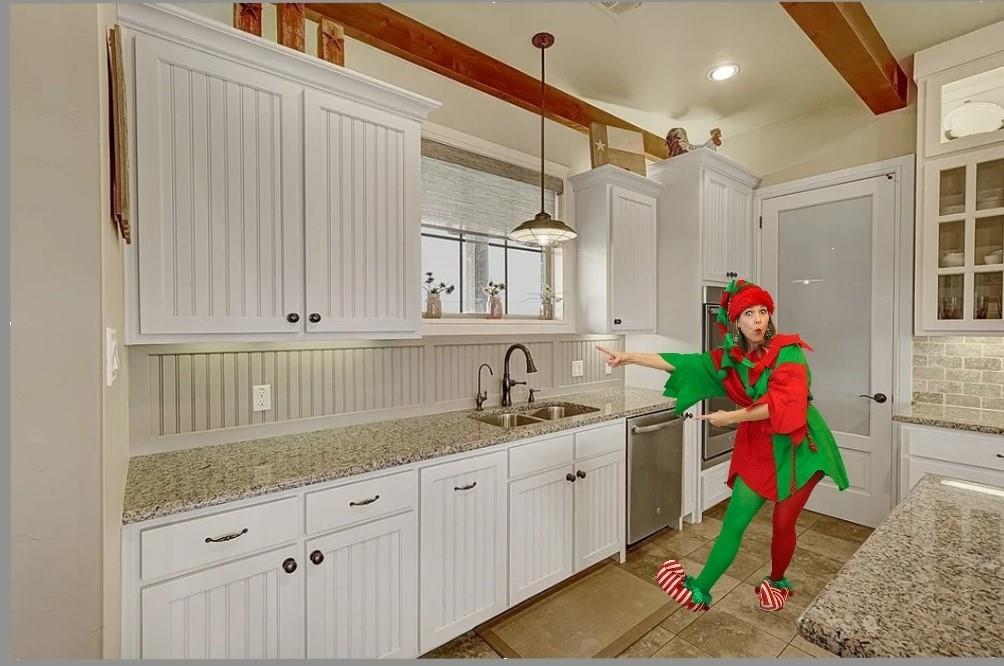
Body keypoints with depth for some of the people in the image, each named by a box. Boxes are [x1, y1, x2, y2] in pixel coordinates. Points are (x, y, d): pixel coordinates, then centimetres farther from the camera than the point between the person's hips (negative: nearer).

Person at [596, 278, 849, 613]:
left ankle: (777, 582, 35)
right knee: (734, 521, 4)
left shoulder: (787, 350, -13)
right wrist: (629, 357, -9)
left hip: (798, 446, -3)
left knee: (783, 523, 5)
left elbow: (785, 404, -24)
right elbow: (682, 363, -3)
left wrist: (732, 417, -22)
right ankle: (699, 591, 12)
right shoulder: (729, 359, 0)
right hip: (758, 447, 4)